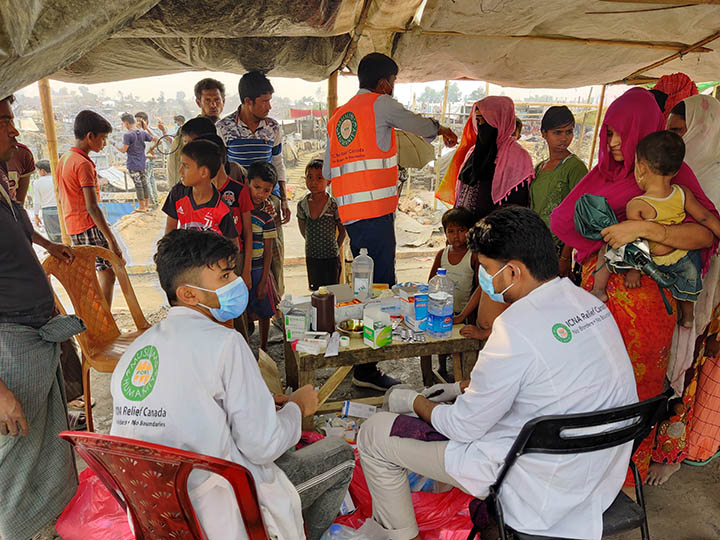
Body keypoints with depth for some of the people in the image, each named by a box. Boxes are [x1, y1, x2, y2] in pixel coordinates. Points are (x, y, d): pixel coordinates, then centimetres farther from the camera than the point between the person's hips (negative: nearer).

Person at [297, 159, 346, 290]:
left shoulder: (334, 205, -13)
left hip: (331, 257, -3)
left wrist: (335, 248, 3)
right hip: (311, 257, 3)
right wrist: (313, 244, 11)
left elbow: (342, 231, -2)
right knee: (315, 291, 12)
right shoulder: (302, 205, -2)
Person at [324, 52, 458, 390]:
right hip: (375, 212, -8)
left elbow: (327, 171, 20)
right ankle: (367, 369, -4)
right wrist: (440, 129, 34)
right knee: (380, 287, -6)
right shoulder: (380, 104, 0)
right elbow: (418, 125, 14)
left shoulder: (338, 115, 21)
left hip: (348, 213, 8)